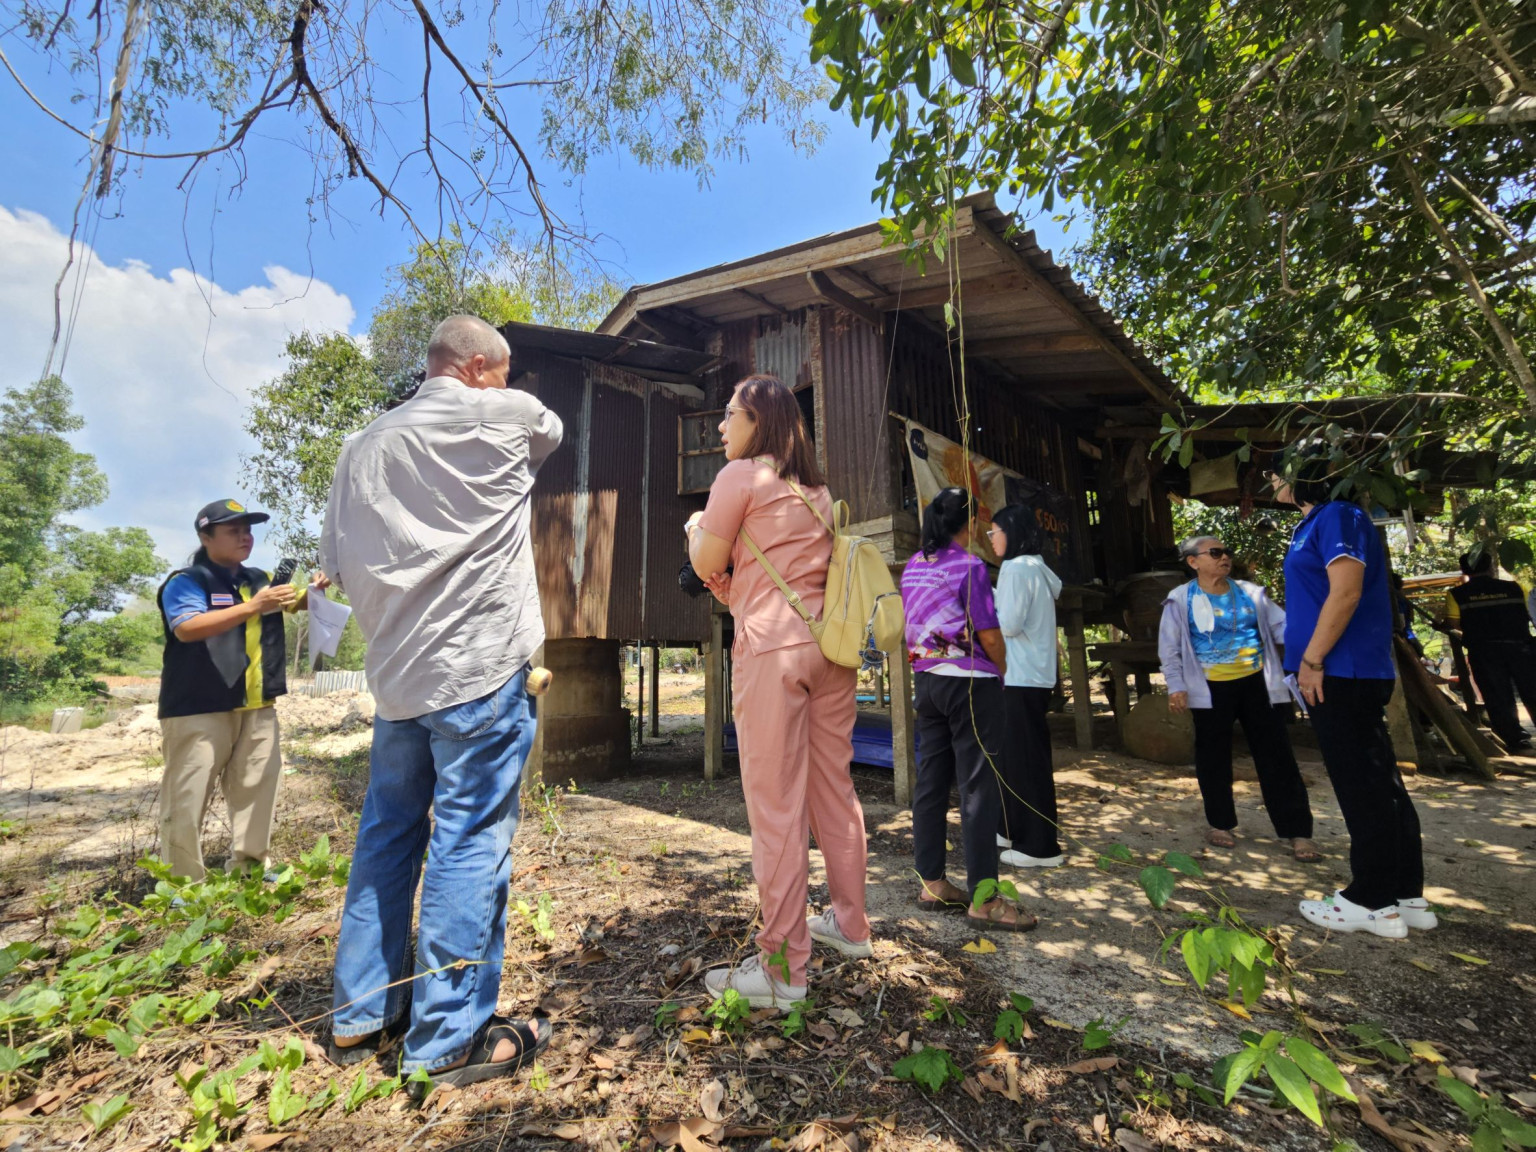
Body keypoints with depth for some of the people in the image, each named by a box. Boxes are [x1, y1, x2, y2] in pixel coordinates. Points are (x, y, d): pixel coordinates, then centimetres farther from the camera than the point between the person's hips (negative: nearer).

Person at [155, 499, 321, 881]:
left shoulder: (260, 580, 15)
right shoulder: (187, 581, -4)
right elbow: (187, 628, -20)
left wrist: (313, 592, -6)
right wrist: (253, 607, -28)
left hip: (257, 709, 6)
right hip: (199, 710, -6)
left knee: (258, 790, 10)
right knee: (187, 800, -2)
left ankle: (248, 870, 21)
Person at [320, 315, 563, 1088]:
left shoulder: (365, 445, 12)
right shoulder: (507, 416, -3)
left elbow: (337, 566, 12)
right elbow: (551, 432, 21)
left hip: (396, 674, 6)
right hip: (481, 670, -6)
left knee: (386, 836, 18)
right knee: (469, 843, 2)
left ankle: (361, 1015, 31)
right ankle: (449, 1037, 13)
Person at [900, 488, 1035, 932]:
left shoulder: (912, 567, 7)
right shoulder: (969, 567, -13)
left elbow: (909, 627, 10)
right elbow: (989, 634, -12)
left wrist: (924, 663, 16)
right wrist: (1001, 670, 5)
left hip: (927, 679, 7)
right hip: (971, 682, -7)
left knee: (930, 780, 10)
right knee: (979, 787, -1)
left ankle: (932, 883, 19)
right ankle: (984, 897, 5)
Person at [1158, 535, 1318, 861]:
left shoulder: (1250, 593, 7)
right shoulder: (1181, 600, -3)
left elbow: (1282, 626, 5)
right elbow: (1169, 648, -3)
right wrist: (1176, 686, -10)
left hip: (1255, 684, 3)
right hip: (1211, 690, -2)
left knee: (1276, 756, 4)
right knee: (1214, 758, 8)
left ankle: (1297, 831, 12)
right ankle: (1219, 823, 23)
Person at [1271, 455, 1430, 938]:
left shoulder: (1337, 516, -11)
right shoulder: (1317, 523, 18)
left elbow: (1346, 591, -22)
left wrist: (1312, 659, -20)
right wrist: (1311, 660, 21)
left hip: (1343, 673, -10)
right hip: (1345, 673, 10)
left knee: (1362, 786, -3)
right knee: (1379, 781, 13)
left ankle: (1375, 903, 6)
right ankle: (1404, 894, 22)